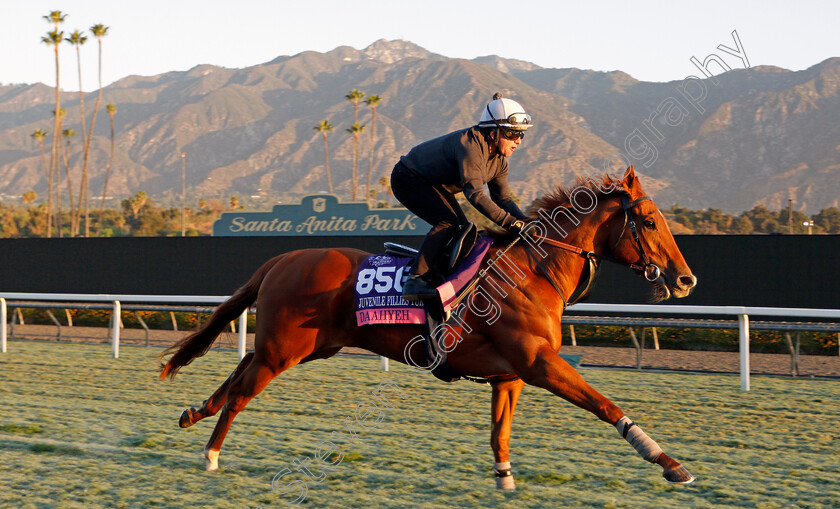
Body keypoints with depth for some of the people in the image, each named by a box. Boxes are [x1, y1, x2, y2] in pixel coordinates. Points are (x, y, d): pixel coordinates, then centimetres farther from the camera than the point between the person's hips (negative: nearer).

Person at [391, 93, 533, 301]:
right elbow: (475, 194, -41)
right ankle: (415, 279, -27)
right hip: (408, 180, -10)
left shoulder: (499, 160, -4)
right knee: (448, 223, -25)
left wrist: (525, 221, -17)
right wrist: (508, 221, -43)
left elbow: (503, 198, 1)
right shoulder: (471, 145, -33)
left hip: (436, 185, 10)